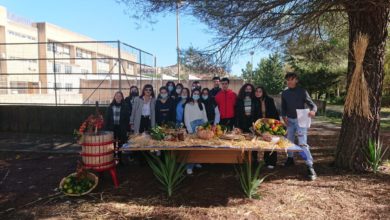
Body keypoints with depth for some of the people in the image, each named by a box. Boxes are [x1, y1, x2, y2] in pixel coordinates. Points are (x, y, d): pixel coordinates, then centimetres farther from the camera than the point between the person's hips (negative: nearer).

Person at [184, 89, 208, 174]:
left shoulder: (202, 105, 14)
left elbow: (205, 117, 14)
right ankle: (189, 167, -6)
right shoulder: (188, 105, 3)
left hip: (202, 126, 4)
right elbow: (186, 118, -2)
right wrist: (189, 129, -10)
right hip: (193, 126, -4)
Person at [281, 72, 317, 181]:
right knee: (289, 140, 16)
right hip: (290, 120, 5)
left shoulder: (302, 91, -7)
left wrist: (313, 111, -33)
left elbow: (312, 104, -10)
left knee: (303, 143, -14)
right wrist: (284, 116, -6)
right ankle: (290, 158, 37)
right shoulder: (284, 93, 5)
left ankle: (310, 167, -14)